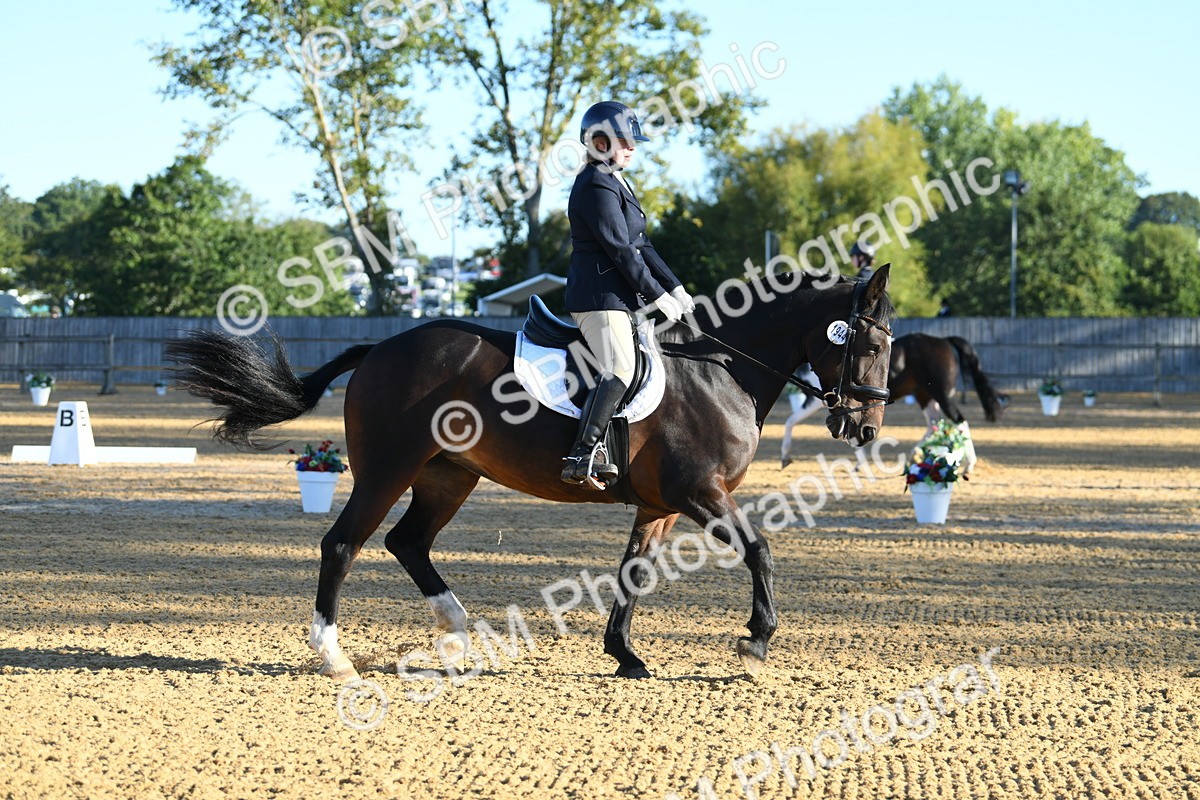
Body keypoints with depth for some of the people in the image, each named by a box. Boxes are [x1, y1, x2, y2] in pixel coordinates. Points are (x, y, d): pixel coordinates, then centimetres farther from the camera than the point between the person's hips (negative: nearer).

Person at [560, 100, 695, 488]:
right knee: (618, 370, -20)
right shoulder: (597, 187, -14)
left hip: (618, 295, 11)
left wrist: (675, 287, 13)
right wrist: (658, 296, -13)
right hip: (599, 294, -11)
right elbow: (620, 251, -17)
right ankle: (582, 455, -24)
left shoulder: (615, 183, 20)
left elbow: (641, 245, 20)